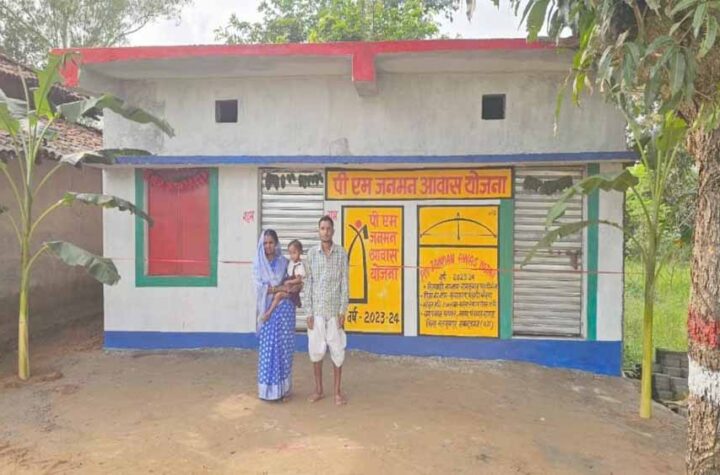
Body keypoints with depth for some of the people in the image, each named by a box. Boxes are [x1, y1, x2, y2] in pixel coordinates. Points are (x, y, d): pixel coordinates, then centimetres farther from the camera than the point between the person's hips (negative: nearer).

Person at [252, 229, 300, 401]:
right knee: (267, 349, 1)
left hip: (284, 309, 1)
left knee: (284, 348, 2)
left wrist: (272, 288, -12)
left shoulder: (284, 262, 6)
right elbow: (259, 287, -6)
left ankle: (283, 388, 12)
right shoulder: (258, 264, 4)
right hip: (267, 309, 0)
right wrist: (284, 287, -16)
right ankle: (267, 388, 12)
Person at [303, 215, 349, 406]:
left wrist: (343, 311, -6)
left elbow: (344, 283, -1)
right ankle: (318, 390, 22)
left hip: (335, 310, -1)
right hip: (316, 310, 1)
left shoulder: (341, 253, -1)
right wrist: (309, 312, -2)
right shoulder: (312, 253, 2)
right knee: (316, 350, 7)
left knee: (337, 351, 4)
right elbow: (308, 283, 2)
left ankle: (337, 391, 18)